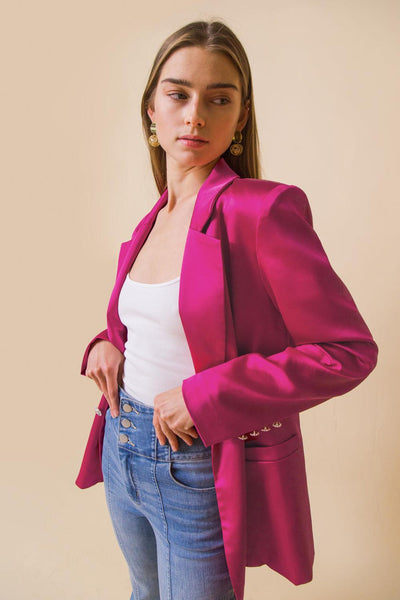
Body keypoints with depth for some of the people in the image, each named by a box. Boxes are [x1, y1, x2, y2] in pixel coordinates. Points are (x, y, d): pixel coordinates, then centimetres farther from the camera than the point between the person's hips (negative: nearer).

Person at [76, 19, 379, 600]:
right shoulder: (154, 220, 3)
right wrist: (107, 344, -4)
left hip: (201, 470, -7)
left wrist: (204, 399, -23)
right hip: (123, 448, 7)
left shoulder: (263, 209, -19)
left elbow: (349, 350, -20)